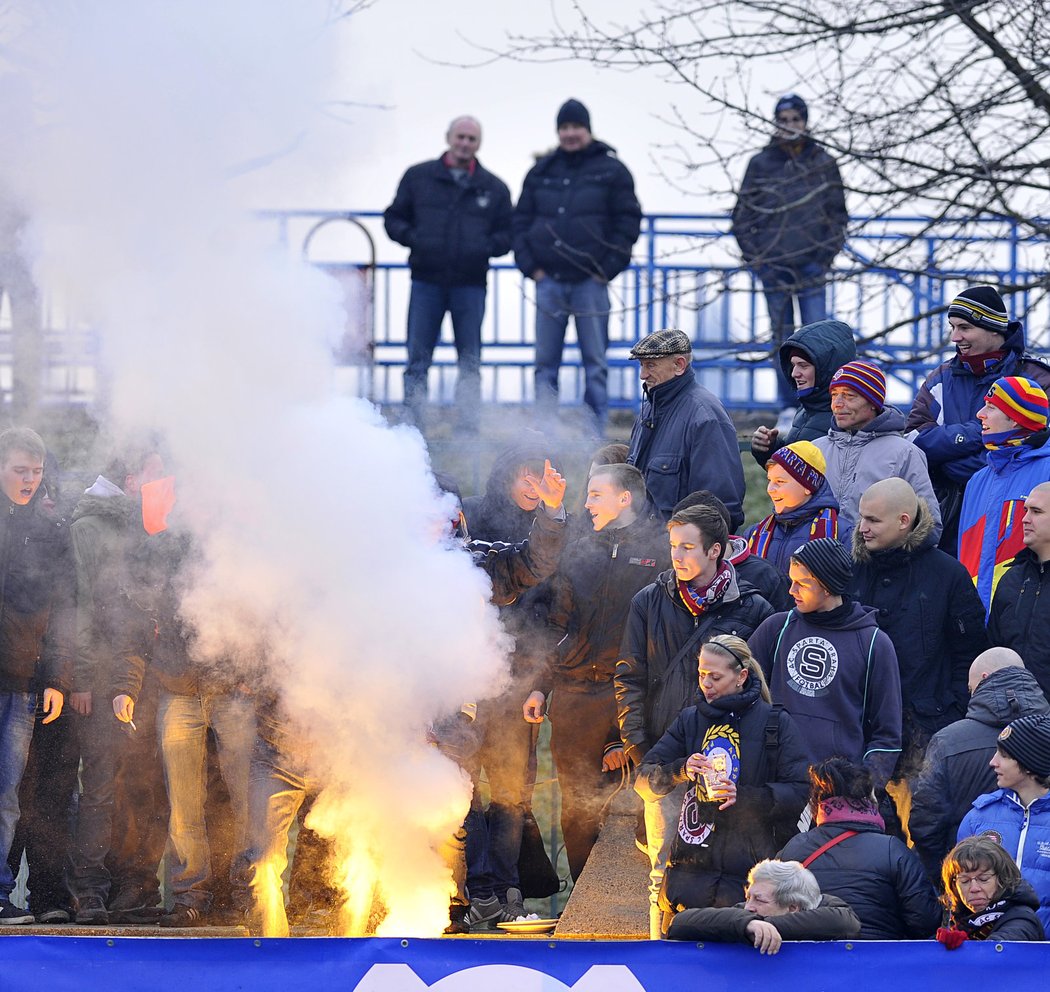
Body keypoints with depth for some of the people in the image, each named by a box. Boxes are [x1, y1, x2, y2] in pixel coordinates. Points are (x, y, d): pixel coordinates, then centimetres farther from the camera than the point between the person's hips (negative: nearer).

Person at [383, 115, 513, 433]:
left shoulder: (494, 188, 9)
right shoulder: (418, 177, 8)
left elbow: (507, 234, 10)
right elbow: (394, 218, 10)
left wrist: (485, 247, -10)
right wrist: (413, 239, -9)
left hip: (470, 284, 1)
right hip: (426, 280, -1)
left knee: (470, 361, 5)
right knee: (417, 359, -1)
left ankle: (469, 427, 10)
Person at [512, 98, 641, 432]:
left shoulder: (611, 170, 4)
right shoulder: (541, 173, 13)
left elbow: (628, 222, 2)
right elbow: (521, 221, 17)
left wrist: (607, 269, -5)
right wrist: (530, 267, 4)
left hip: (591, 281, -3)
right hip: (549, 280, 3)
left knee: (595, 363, -2)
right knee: (545, 363, 1)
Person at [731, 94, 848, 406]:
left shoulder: (823, 164, 4)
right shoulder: (761, 164, 2)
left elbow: (838, 215, 11)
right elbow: (742, 216, 8)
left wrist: (826, 257, 1)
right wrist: (755, 259, 1)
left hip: (812, 264, 0)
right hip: (773, 265, 0)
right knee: (782, 339, 3)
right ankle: (789, 407, 9)